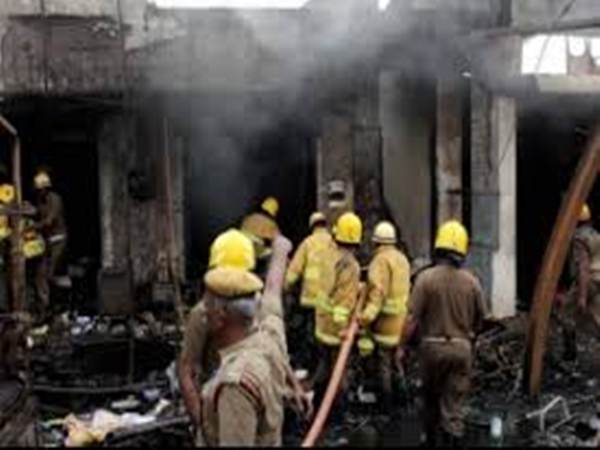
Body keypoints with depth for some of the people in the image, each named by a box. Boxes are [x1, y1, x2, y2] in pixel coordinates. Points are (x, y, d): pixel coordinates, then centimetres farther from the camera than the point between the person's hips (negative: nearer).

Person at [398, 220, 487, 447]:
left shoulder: (426, 277, -12)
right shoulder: (471, 281, -4)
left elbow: (413, 317, -13)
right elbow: (480, 318, 6)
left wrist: (401, 346, -3)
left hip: (433, 345, -1)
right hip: (461, 347, 1)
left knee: (431, 397, 19)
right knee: (455, 402, 5)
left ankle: (431, 439, 34)